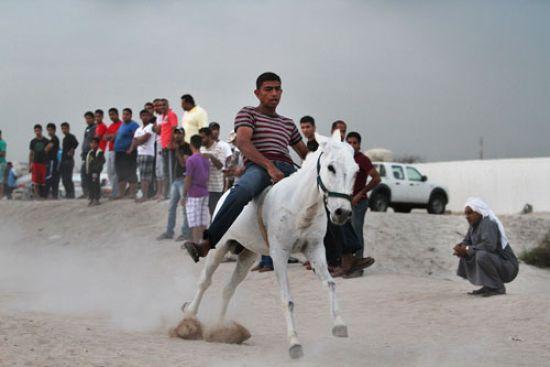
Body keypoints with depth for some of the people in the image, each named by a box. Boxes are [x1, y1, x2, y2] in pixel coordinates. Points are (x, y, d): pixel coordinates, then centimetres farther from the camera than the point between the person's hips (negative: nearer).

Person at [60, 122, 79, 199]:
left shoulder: (71, 137, -6)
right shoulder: (64, 138, 21)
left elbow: (76, 143, -26)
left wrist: (71, 151, -19)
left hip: (69, 160, -9)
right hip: (63, 160, 9)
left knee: (68, 179, -12)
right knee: (64, 179, 8)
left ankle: (71, 194, -10)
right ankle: (68, 194, 13)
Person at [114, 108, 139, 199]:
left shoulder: (133, 125, -9)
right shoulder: (122, 125, 18)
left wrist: (131, 149, -24)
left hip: (128, 153, -9)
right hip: (119, 153, 9)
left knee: (130, 174, -6)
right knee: (121, 175, 14)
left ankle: (132, 194, -3)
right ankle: (121, 194, 21)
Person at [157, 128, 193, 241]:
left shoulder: (187, 148, -9)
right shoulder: (177, 147, 15)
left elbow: (184, 163, -19)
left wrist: (177, 151, -20)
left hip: (184, 180, -9)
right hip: (176, 179, 9)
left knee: (185, 207, -5)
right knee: (171, 207, 9)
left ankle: (186, 232, 0)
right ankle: (169, 232, 15)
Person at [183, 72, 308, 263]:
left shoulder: (288, 123, 33)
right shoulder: (248, 114, 16)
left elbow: (304, 153, 40)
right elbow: (243, 142, -4)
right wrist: (269, 166, -18)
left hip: (287, 169, 6)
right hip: (258, 166, -5)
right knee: (243, 190, -40)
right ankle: (206, 243, -45)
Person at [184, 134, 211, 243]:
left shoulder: (191, 160, -13)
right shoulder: (206, 159, 8)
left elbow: (188, 180, -13)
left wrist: (184, 195, -7)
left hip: (194, 194, -7)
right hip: (204, 193, 7)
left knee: (195, 223, -5)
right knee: (203, 222, 9)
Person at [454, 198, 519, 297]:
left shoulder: (489, 223, -19)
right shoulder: (474, 225, 7)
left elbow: (489, 245, -33)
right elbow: (467, 241, 16)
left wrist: (467, 249, -22)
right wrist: (460, 248, -8)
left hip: (507, 268, -10)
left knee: (481, 255, -33)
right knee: (465, 256, 14)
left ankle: (498, 288, -17)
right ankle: (488, 287, 12)